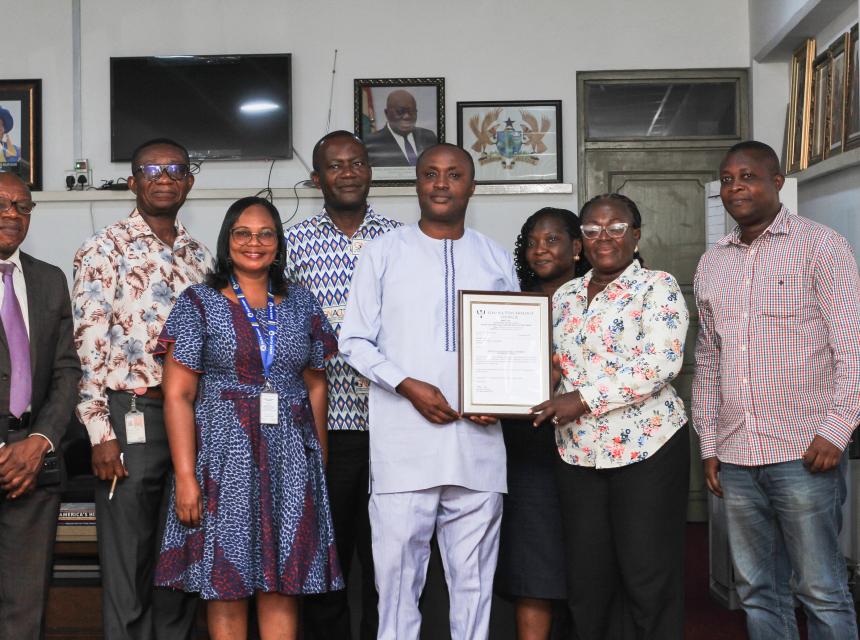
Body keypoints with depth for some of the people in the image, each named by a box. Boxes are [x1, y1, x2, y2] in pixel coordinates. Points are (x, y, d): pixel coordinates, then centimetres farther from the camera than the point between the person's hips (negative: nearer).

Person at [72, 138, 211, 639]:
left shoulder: (199, 257, 14)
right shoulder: (106, 250, -3)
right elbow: (89, 346, -8)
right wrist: (101, 434, -13)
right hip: (131, 417, -5)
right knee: (128, 566, 1)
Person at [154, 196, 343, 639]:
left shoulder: (301, 304, 11)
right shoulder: (199, 303, 1)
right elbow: (178, 395, -4)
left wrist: (321, 459, 7)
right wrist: (185, 477, -12)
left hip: (291, 460, 3)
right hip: (225, 458, -2)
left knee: (283, 585, 4)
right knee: (227, 585, 2)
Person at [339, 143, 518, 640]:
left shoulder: (497, 260, 12)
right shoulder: (384, 253, 6)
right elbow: (355, 341, 3)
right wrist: (408, 386, -11)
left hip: (478, 444, 2)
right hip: (403, 445, -2)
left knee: (474, 576, 7)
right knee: (398, 568, 0)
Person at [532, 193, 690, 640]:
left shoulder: (657, 288, -4)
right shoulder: (565, 296, 14)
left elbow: (662, 363, -16)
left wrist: (585, 399, -20)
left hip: (647, 447, -5)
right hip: (578, 450, 5)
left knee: (648, 577, 1)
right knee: (587, 578, 10)